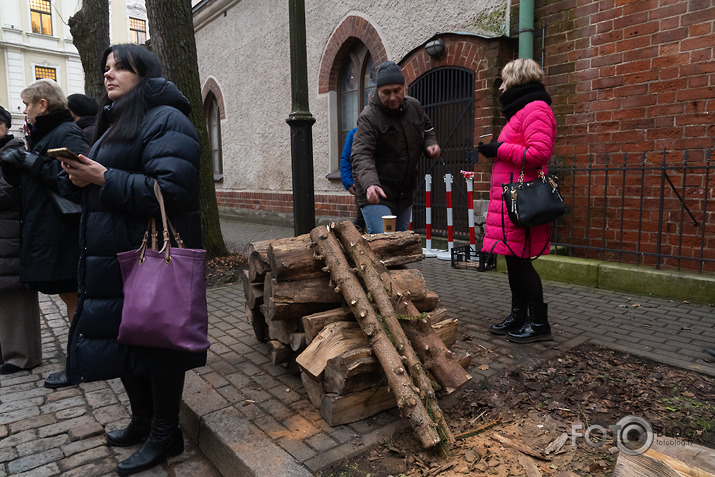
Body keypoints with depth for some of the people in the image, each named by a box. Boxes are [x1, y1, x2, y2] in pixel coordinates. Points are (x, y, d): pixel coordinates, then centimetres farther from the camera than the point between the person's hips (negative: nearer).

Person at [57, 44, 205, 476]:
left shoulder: (165, 121, -10)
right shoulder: (117, 121, 21)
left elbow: (172, 192, -23)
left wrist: (104, 178, -20)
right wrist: (80, 177, 2)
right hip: (114, 257, 10)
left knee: (155, 341, 2)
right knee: (122, 338, 17)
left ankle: (166, 434, 20)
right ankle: (144, 420, 36)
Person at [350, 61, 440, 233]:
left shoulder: (414, 106, 3)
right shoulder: (369, 117, -17)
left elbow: (427, 128, 24)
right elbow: (361, 155, -28)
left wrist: (430, 143, 1)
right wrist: (370, 183, -45)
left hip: (405, 192, 7)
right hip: (376, 193, -7)